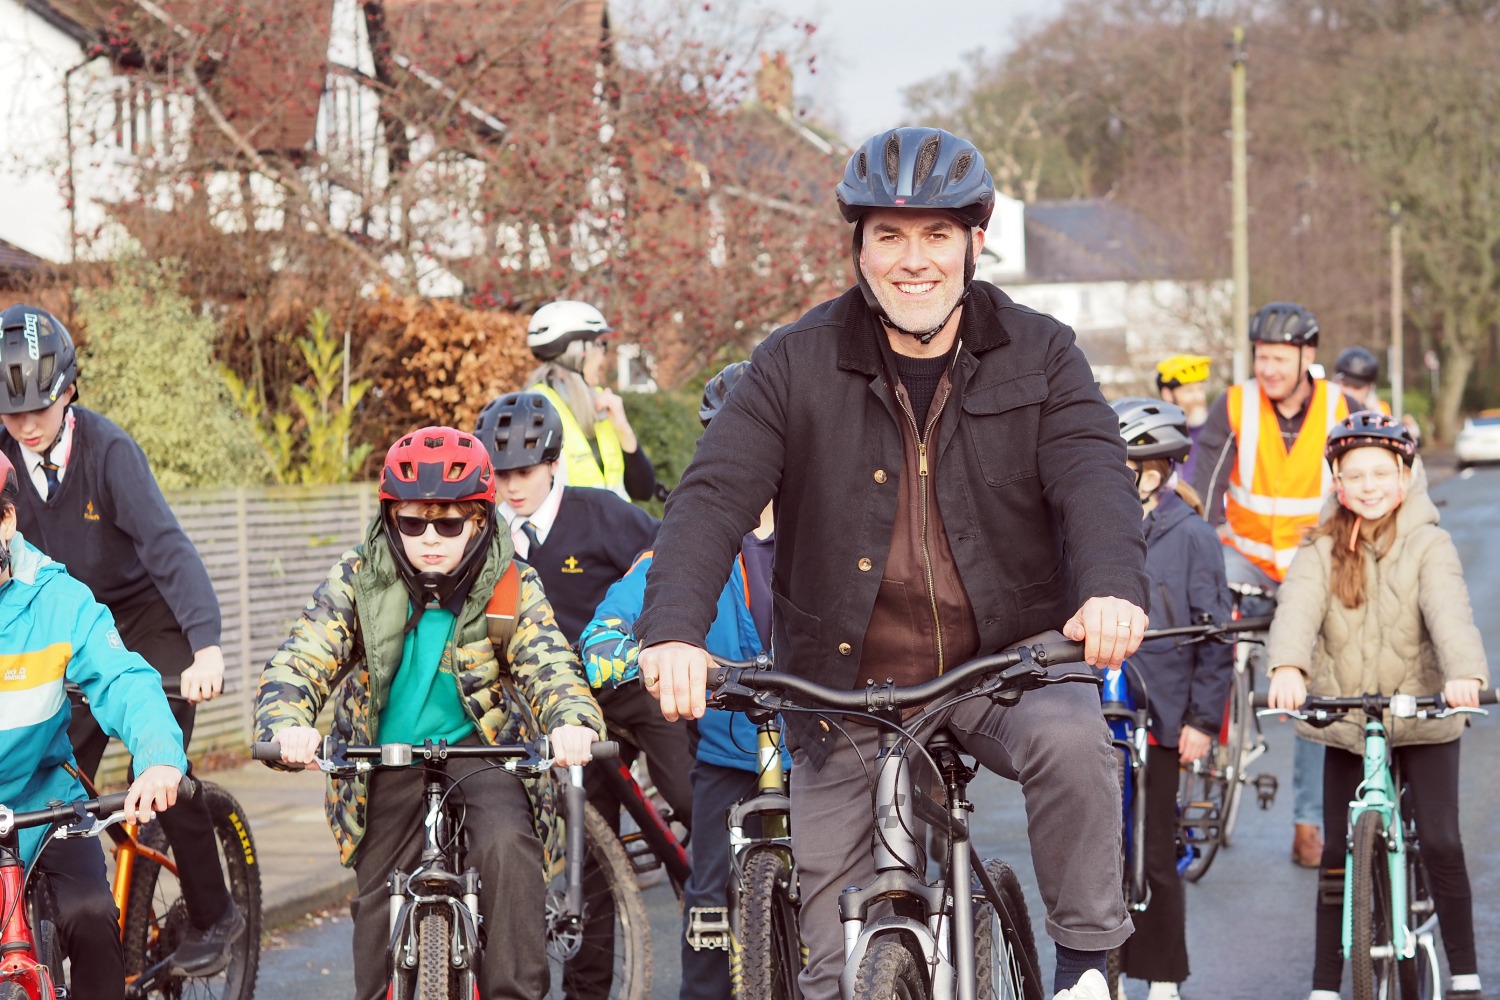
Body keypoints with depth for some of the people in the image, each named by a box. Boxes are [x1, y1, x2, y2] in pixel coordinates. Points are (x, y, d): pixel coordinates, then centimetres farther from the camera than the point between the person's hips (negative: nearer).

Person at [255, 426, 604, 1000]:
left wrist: (572, 721, -47)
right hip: (388, 758, 2)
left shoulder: (511, 587, -10)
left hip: (480, 744, -2)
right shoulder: (358, 581, -10)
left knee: (508, 846, -28)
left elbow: (549, 665, -23)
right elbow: (299, 661, -19)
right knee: (378, 902, 3)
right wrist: (288, 724, -42)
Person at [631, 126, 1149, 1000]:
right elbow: (716, 495, -14)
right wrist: (674, 628, -33)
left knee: (1070, 738, -32)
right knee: (834, 926, 2)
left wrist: (1114, 585, -40)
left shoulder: (1040, 356, -2)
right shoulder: (797, 364, -4)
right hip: (847, 686, 1)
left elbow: (1095, 474, -17)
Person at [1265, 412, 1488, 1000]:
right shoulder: (1323, 549, 0)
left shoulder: (1427, 544, -6)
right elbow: (1298, 607, -19)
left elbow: (1449, 611, -24)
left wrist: (1464, 673, -44)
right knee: (1338, 857, 4)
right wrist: (1287, 667, -40)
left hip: (1423, 716, -2)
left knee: (1440, 843, -10)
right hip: (1346, 721, 2)